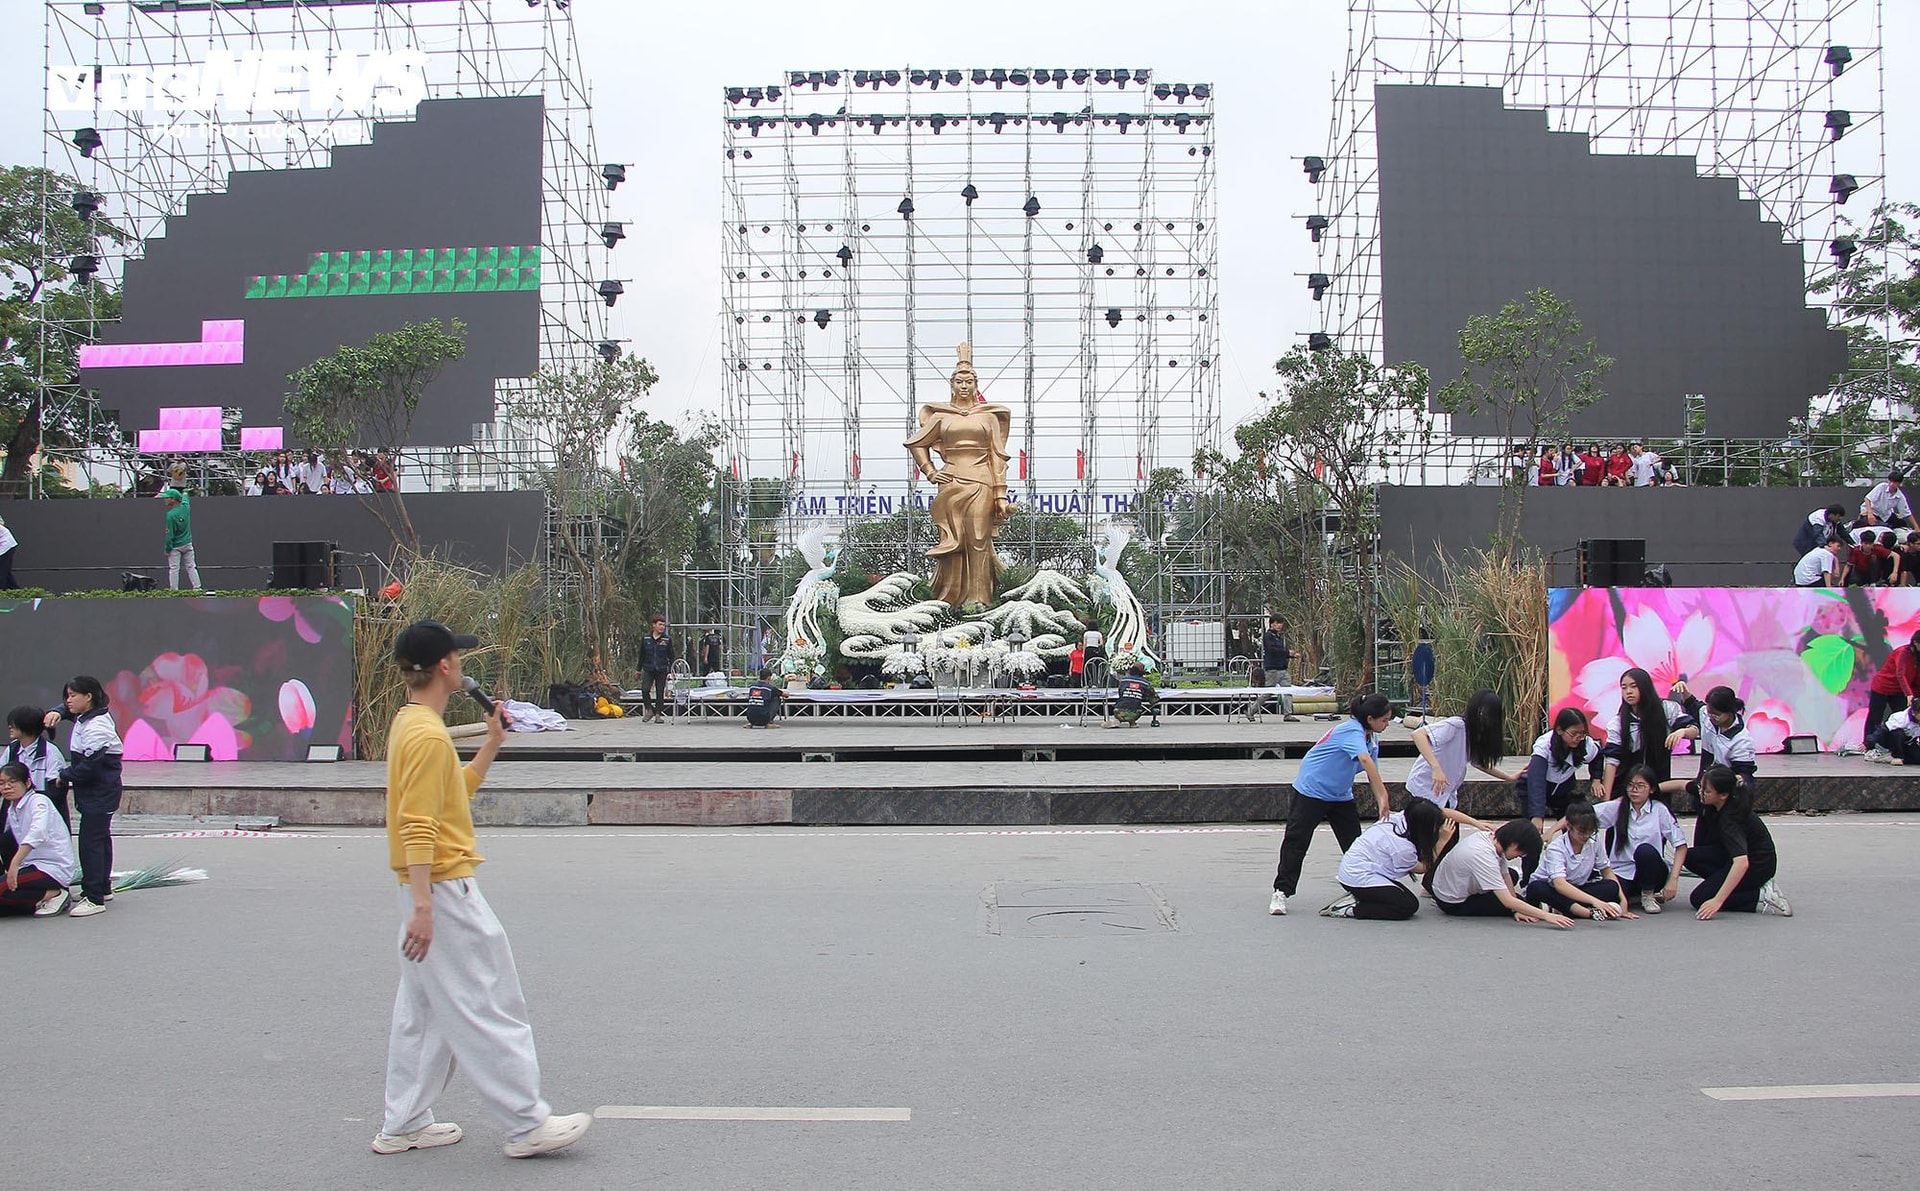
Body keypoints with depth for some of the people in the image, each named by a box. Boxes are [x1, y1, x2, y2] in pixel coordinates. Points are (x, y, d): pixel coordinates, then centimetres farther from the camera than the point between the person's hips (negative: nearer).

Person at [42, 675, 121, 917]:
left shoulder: (96, 727, -23)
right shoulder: (86, 717, 8)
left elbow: (89, 766, -25)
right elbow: (69, 710, 29)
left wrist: (64, 776, -10)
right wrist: (58, 713, 6)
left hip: (99, 793, -11)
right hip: (97, 792, 11)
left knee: (90, 842, -9)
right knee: (100, 839, 20)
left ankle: (94, 898, -6)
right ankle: (103, 889, 32)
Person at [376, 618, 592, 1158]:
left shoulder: (410, 724, 13)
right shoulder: (427, 734, -19)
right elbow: (417, 827, -24)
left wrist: (491, 744, 15)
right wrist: (422, 906, -27)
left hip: (429, 888, 10)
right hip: (444, 891, -10)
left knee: (423, 1010, 16)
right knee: (490, 1010, -3)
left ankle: (403, 1125, 24)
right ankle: (527, 1124, 4)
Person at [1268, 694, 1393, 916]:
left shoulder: (1372, 738, 2)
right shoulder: (1352, 730, -26)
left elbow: (1372, 773, 2)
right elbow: (1365, 760, -40)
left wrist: (1383, 806, -9)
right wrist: (1383, 796, -45)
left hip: (1341, 796, 8)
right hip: (1310, 791, -8)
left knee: (1355, 843, 4)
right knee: (1296, 842, -6)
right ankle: (1281, 892, 0)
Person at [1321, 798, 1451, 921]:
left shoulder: (1400, 818, -3)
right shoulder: (1403, 847, -25)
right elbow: (1423, 868, -5)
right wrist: (1443, 841, -6)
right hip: (1360, 879, -10)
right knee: (1409, 906, -14)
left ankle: (1354, 898, 6)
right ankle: (1352, 909, -12)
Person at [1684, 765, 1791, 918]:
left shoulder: (1729, 820, -34)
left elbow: (1742, 863, -45)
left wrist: (1717, 901, -47)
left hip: (1758, 865, -8)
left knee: (1700, 899, -14)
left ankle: (1762, 897, -11)